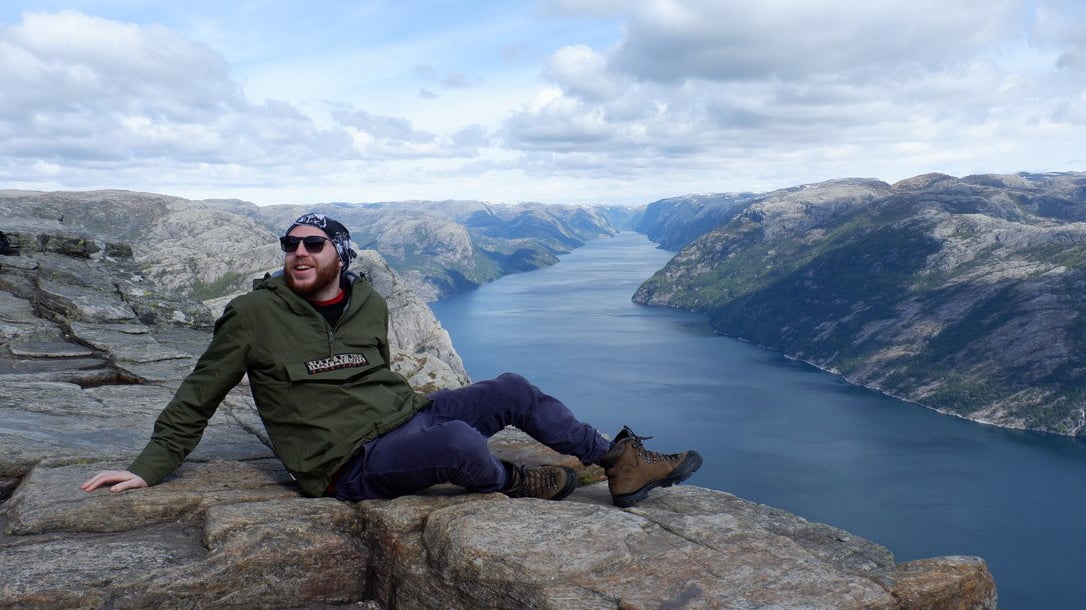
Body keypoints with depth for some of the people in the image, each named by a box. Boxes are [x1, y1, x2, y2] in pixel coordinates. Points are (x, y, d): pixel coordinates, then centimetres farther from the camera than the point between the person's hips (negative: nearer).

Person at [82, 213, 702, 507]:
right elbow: (199, 397, 1)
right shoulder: (254, 314, -7)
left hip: (406, 414, 6)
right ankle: (510, 481, 2)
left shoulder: (371, 305, 7)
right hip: (352, 462, -6)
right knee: (462, 443, -34)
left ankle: (621, 460, 9)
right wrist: (150, 467, 0)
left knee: (513, 390, -4)